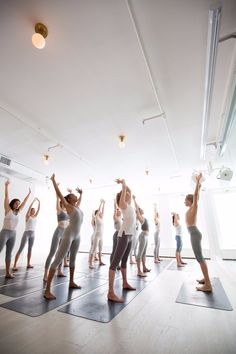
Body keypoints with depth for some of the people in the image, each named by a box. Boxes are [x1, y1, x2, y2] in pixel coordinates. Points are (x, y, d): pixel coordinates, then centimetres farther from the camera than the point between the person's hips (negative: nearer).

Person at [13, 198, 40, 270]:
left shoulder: (35, 217, 12)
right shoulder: (28, 216, -3)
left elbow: (38, 210, 8)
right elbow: (29, 208, -15)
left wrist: (39, 203, 3)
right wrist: (33, 201, -18)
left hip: (32, 234, 6)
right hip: (27, 233, -6)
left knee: (30, 249, 9)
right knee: (21, 249, -7)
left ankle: (28, 264, 15)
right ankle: (15, 265, -7)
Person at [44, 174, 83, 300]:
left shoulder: (77, 206, 14)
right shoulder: (68, 206, -4)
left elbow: (80, 199, 37)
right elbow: (59, 194, -9)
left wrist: (81, 193, 39)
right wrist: (53, 180, -6)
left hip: (77, 235, 8)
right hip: (69, 234, -8)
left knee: (73, 259, 18)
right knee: (58, 259, -8)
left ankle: (71, 282, 32)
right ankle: (47, 290, -4)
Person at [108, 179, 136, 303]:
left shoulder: (128, 204, 17)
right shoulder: (123, 204, -3)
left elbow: (129, 190, 26)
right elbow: (123, 192, -11)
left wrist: (124, 183, 22)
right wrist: (123, 182, 4)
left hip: (129, 235, 9)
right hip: (124, 234, -9)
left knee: (124, 260, 20)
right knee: (115, 262, -10)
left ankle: (125, 283, 34)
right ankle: (111, 292, -9)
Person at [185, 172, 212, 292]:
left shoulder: (194, 207, -7)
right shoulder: (192, 208, 14)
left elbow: (195, 196, -16)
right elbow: (196, 197, 25)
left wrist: (197, 181, -14)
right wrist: (198, 188, 33)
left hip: (194, 234, -10)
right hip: (194, 233, 10)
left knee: (199, 257, -10)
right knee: (199, 257, 15)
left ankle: (208, 285, -8)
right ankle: (206, 279, 26)